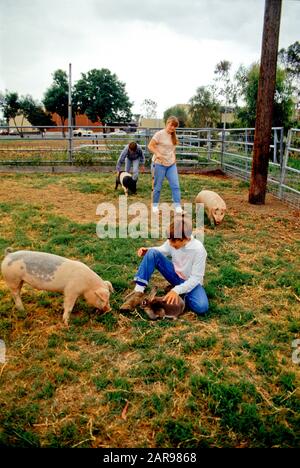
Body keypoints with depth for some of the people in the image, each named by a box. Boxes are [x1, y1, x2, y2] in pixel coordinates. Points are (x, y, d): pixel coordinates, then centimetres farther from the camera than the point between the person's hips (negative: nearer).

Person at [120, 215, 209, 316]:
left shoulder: (198, 250, -28)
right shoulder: (173, 241, -15)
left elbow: (196, 277, -25)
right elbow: (162, 250, 6)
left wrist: (177, 290, -37)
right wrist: (147, 250, -15)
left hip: (191, 282, -4)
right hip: (175, 274, 4)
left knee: (201, 307, -35)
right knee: (152, 253, -22)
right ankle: (138, 292, -23)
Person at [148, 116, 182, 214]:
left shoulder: (173, 136, 9)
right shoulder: (159, 134, -11)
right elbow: (150, 146, -13)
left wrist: (174, 158, 8)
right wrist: (157, 153, -28)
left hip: (171, 164, 6)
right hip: (160, 164, -5)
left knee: (175, 185, -3)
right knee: (158, 186, 4)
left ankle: (178, 207, 0)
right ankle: (155, 205, 21)